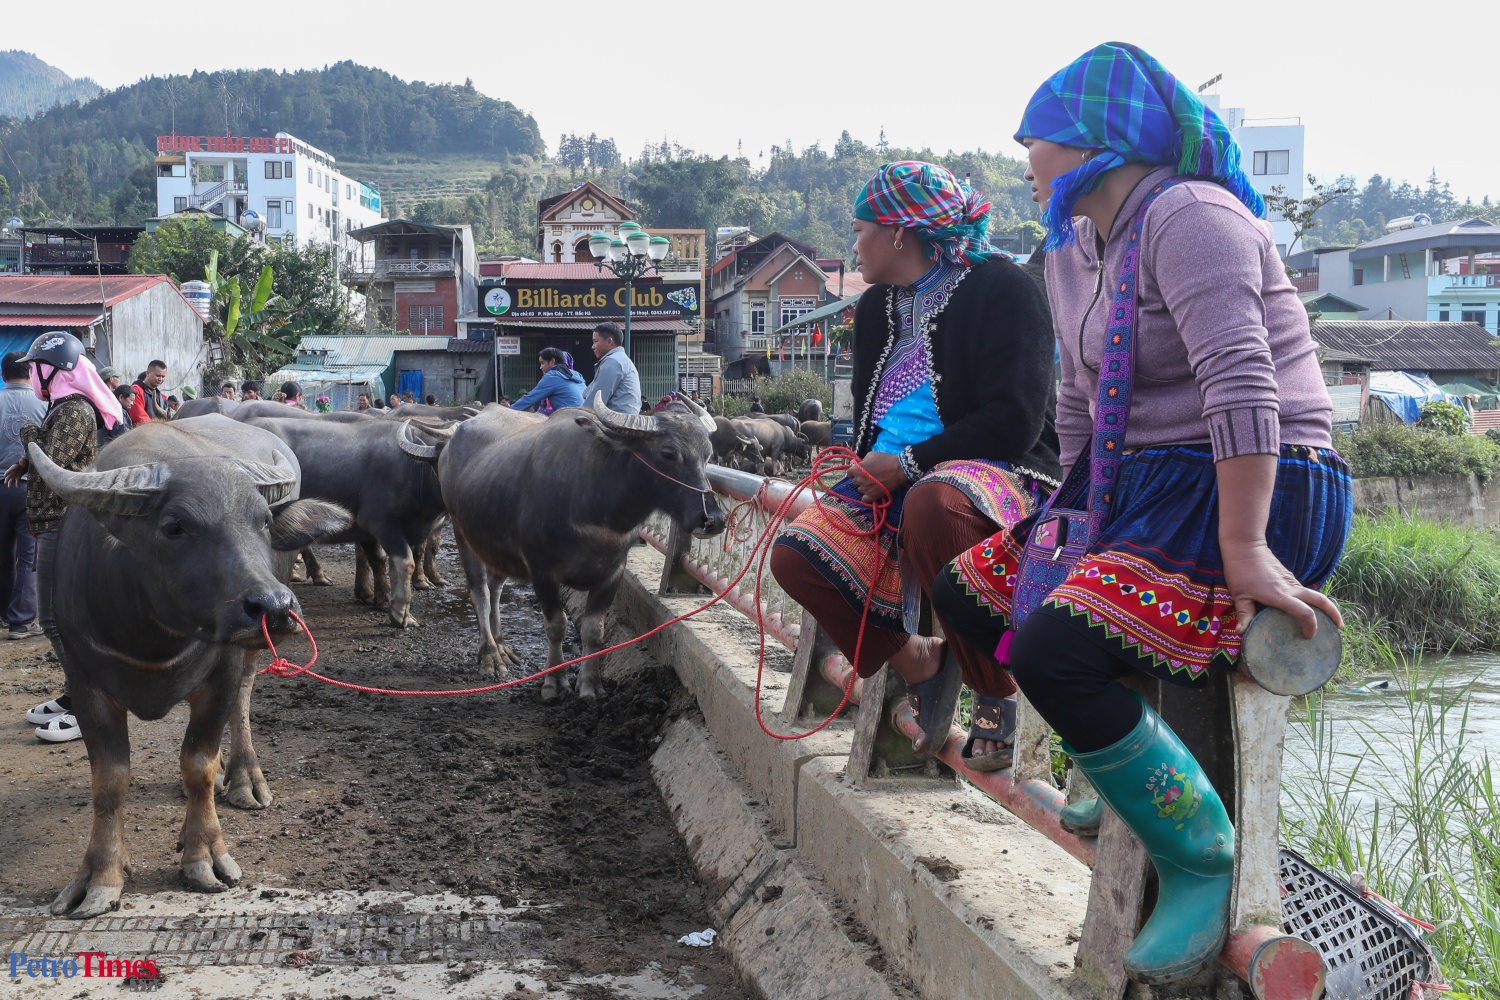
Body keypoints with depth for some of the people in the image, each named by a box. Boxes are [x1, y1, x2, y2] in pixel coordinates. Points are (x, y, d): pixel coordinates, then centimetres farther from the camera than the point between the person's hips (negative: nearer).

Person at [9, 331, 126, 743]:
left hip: (64, 526, -11)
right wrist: (26, 461, 7)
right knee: (58, 614, 17)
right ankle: (74, 694, 26)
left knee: (56, 617, -9)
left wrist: (29, 436, -6)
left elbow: (51, 465, -23)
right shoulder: (62, 408, 16)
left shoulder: (75, 411, -16)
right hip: (56, 524, 11)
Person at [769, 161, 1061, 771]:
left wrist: (909, 463, -18)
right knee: (795, 555, -16)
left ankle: (996, 695, -24)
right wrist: (867, 471, 4)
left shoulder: (998, 285, -7)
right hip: (893, 486, 7)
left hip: (998, 472, -7)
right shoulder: (877, 308, 18)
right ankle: (918, 661, -1)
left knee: (933, 500, -42)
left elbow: (1014, 421, -16)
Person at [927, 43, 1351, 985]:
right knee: (964, 594, 12)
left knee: (1055, 650, -29)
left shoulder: (1187, 217, -16)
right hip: (1141, 488, 10)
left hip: (1256, 496, -10)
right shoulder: (1074, 253, 14)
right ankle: (1120, 775, 23)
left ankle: (1203, 863, -11)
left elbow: (1243, 387, -26)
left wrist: (1243, 549, -30)